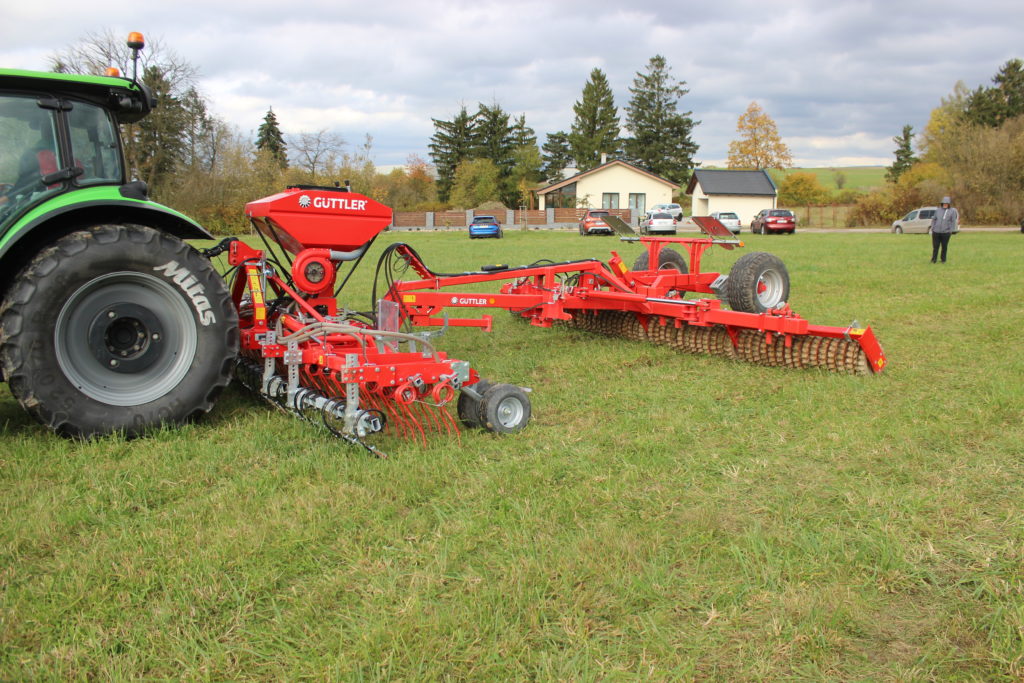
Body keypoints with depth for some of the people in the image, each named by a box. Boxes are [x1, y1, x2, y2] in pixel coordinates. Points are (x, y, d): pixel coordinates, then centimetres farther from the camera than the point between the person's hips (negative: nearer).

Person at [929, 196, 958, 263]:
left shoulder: (952, 211, 3)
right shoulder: (938, 210, 10)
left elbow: (953, 221, 1)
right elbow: (934, 219, 13)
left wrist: (951, 230, -5)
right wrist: (932, 228, 5)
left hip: (945, 232, -2)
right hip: (936, 232, 2)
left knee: (944, 247, 5)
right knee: (935, 246, 2)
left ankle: (943, 259, 17)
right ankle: (933, 260, 9)